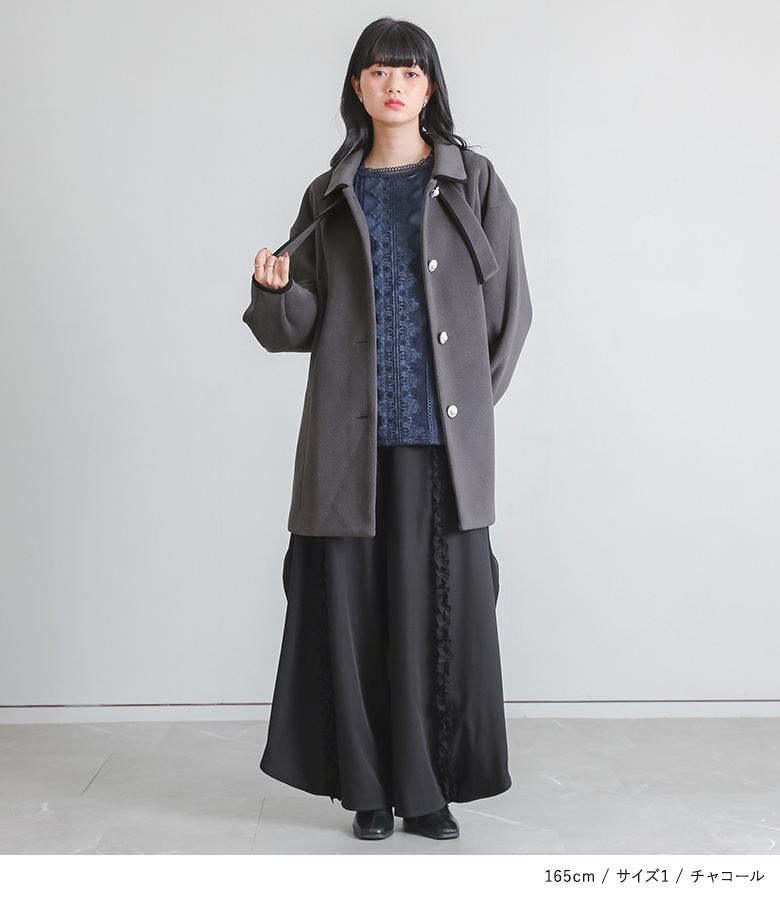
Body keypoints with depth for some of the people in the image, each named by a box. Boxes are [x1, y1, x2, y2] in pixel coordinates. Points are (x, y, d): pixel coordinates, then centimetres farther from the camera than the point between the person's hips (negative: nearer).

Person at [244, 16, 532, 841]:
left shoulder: (474, 184, 8)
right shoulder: (330, 195, 12)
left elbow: (510, 307, 7)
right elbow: (303, 323, 10)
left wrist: (475, 401, 2)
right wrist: (274, 289, -11)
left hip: (443, 436, -1)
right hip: (351, 435, 1)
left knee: (441, 608, 0)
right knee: (353, 608, 1)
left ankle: (430, 788, 13)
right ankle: (371, 789, 14)